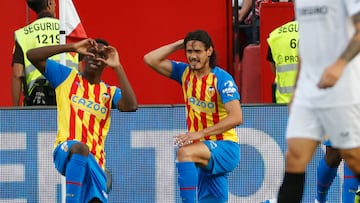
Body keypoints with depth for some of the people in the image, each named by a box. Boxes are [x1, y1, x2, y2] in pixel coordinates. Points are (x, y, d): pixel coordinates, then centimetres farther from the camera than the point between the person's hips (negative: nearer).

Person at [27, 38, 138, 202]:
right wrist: (72, 47, -3)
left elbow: (131, 106, -5)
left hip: (94, 161, 4)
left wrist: (117, 67, -3)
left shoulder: (110, 92, 17)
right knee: (80, 147, -39)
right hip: (65, 151, -4)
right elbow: (32, 55, 3)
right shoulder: (66, 77, 13)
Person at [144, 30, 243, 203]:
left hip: (225, 148, -7)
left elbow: (236, 117, -22)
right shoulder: (185, 73, 6)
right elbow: (150, 60, 4)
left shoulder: (222, 79, -12)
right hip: (204, 152, 7)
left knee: (185, 153, -34)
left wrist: (200, 133, -29)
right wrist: (178, 45, -1)